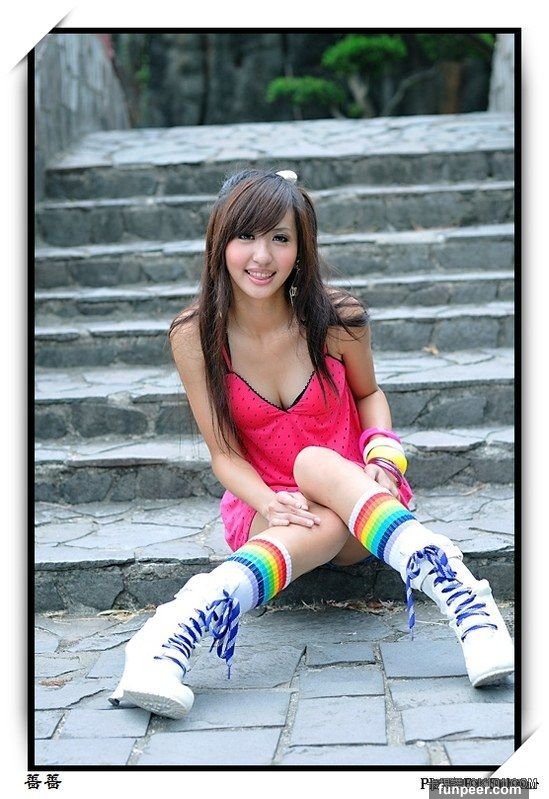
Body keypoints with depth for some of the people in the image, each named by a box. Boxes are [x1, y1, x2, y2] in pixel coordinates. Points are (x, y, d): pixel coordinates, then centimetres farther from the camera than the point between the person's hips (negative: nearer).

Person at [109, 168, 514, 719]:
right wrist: (271, 503, -29)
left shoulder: (338, 319, -11)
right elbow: (224, 454, -7)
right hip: (263, 511, 0)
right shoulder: (194, 336, -11)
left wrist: (383, 460, -11)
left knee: (317, 463, -37)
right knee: (327, 522, -39)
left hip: (354, 498, 1)